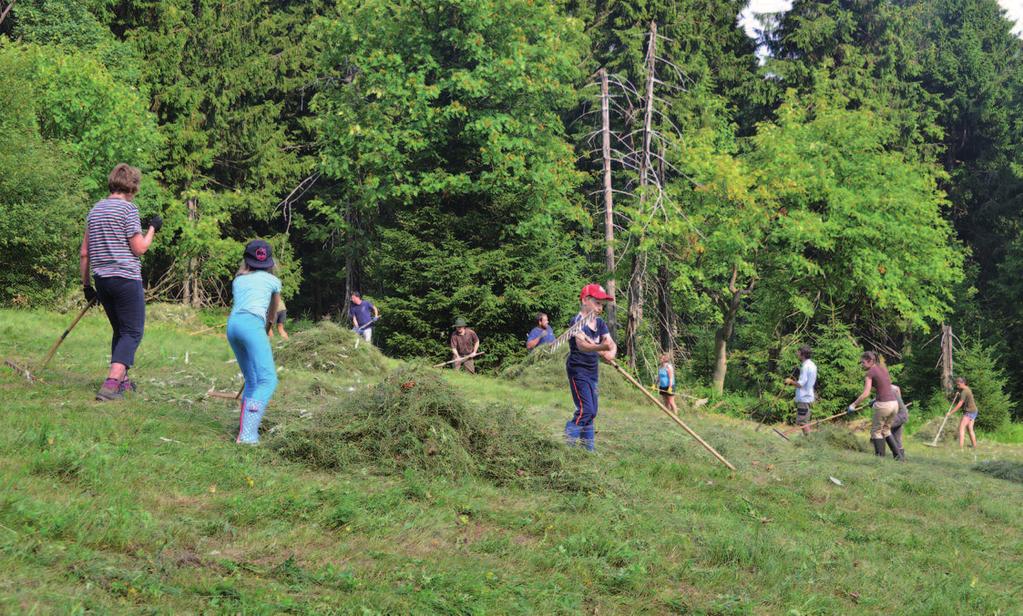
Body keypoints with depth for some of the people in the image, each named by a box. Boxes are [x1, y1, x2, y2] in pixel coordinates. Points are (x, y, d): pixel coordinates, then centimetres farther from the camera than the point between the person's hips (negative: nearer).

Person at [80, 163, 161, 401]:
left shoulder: (95, 210, 13)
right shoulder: (128, 208, -8)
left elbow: (84, 253, 13)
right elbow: (139, 248, -11)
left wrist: (86, 284, 19)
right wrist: (152, 228, 5)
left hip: (102, 280, 7)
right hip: (126, 278, -7)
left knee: (120, 330, 21)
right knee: (133, 332, -3)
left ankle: (121, 380, 26)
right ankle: (111, 385, -16)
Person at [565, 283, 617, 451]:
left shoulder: (600, 323, 7)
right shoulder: (577, 321, -15)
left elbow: (611, 343, -5)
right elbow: (581, 345, -32)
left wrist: (611, 353, -30)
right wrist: (601, 347, -51)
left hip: (593, 371, 8)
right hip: (578, 370, -8)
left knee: (591, 412, 13)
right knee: (585, 410, -18)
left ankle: (589, 448, 22)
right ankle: (567, 444, -12)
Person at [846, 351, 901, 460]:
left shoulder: (870, 372, -7)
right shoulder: (884, 369, 14)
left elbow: (866, 393, -15)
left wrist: (853, 405, -9)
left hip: (883, 405, -7)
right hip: (894, 403, 7)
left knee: (876, 431, 10)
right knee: (886, 430, 23)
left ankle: (880, 457, 9)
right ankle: (898, 454, 17)